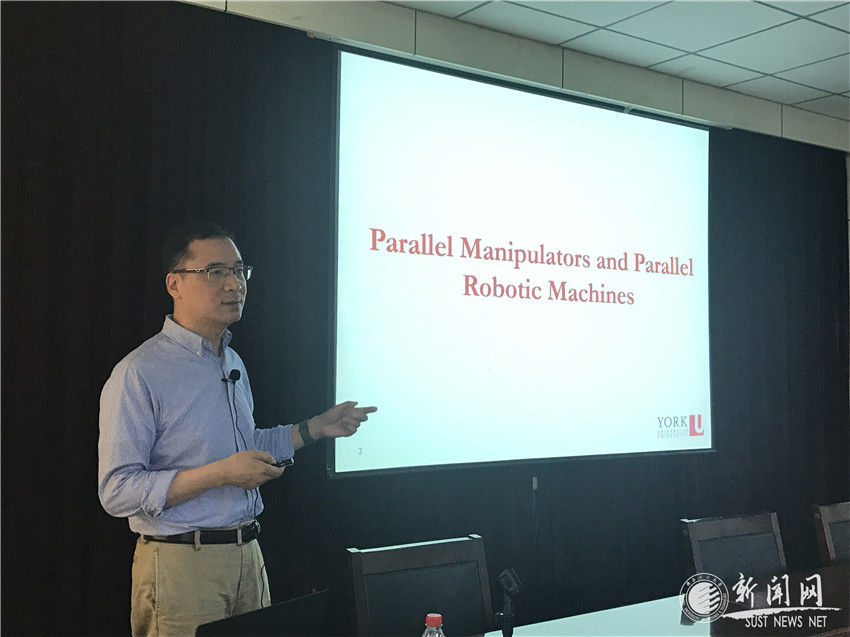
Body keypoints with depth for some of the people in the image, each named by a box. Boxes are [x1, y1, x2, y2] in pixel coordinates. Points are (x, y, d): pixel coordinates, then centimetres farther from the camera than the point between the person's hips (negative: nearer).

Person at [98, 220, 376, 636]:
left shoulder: (234, 363, 12)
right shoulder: (138, 374, -16)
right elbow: (116, 491, -20)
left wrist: (315, 429, 15)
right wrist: (219, 474, -24)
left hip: (248, 555, 8)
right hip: (180, 565, -7)